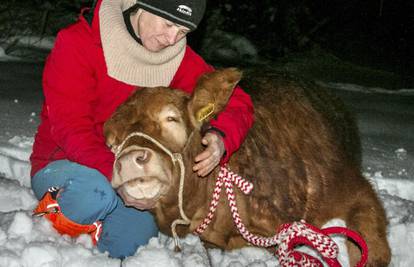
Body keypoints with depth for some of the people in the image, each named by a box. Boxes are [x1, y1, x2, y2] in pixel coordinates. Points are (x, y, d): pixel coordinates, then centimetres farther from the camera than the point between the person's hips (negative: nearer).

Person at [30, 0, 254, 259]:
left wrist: (221, 137, -27)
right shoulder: (77, 43, -14)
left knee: (131, 242, -25)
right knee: (95, 195, -38)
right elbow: (70, 128, -20)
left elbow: (237, 101, -3)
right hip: (63, 162, -4)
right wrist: (113, 170, -36)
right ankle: (53, 213, -5)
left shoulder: (179, 58, 0)